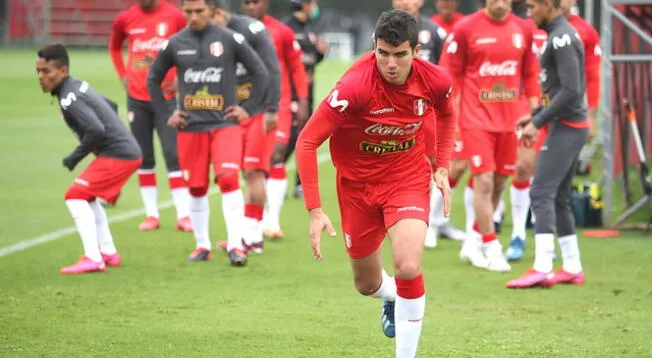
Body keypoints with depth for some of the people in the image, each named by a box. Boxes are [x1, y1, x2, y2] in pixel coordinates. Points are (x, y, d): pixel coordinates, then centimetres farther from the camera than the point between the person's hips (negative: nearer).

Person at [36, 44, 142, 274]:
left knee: (76, 196, -12)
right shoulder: (79, 85, 13)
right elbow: (111, 106, 26)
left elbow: (96, 130, -27)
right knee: (87, 197, 24)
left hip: (117, 155, -10)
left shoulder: (69, 98, -17)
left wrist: (75, 157, -15)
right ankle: (108, 253, 28)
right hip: (129, 151, 10)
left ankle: (92, 259, -17)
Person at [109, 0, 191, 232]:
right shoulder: (125, 19, 3)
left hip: (166, 97, -3)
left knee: (173, 155, -7)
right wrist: (122, 75, 10)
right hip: (136, 98, 3)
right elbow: (114, 47, 22)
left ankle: (184, 215, -5)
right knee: (143, 158, 6)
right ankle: (151, 214, 14)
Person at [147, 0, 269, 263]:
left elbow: (260, 73, 5)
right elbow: (153, 79, 16)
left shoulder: (230, 40, -2)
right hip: (190, 127, 2)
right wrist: (165, 113, 9)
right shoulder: (174, 44, 3)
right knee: (196, 189, 6)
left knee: (228, 179, -17)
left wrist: (249, 108, 0)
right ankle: (202, 246, 20)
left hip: (225, 124, -2)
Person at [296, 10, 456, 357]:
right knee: (367, 284, 14)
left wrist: (442, 166, 2)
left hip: (409, 178, 0)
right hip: (358, 182, 0)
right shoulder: (355, 85, -29)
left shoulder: (436, 81, -17)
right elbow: (307, 141, -25)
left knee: (408, 268, -23)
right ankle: (392, 297, 53)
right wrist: (315, 210, -28)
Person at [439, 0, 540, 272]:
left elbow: (531, 76, 12)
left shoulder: (522, 30, 6)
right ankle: (491, 249, -3)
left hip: (509, 121, 4)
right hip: (476, 119, -4)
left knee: (499, 182, 9)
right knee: (484, 181, -10)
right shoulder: (466, 28, -5)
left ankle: (473, 244, 24)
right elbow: (451, 74, -3)